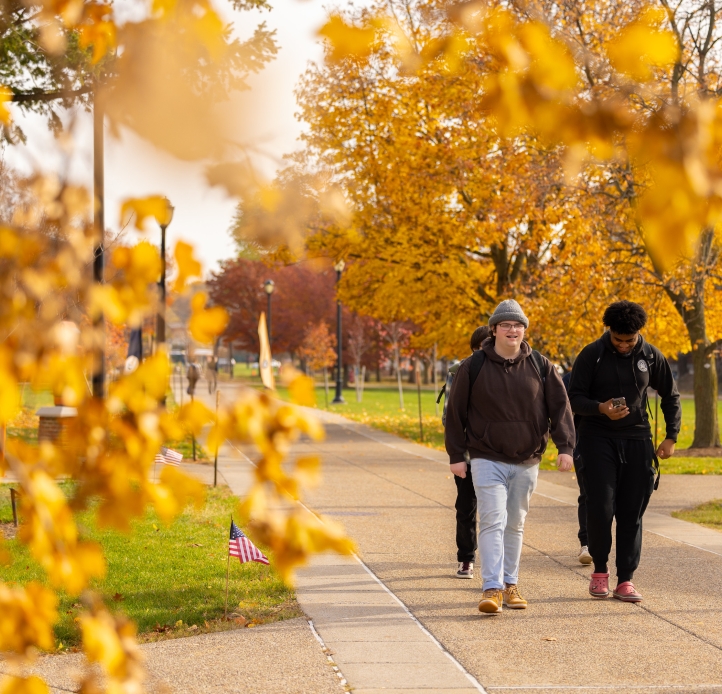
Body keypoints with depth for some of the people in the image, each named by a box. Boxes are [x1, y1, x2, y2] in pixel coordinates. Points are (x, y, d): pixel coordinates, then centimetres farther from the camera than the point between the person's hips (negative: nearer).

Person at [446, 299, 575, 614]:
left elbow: (560, 406, 4)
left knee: (515, 524, 13)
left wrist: (564, 446, -7)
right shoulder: (474, 366, -3)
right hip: (487, 459, -3)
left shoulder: (540, 366, 3)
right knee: (493, 521, -14)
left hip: (526, 461, 3)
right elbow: (456, 412, 2)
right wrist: (456, 455, 0)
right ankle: (492, 588, -17)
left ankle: (510, 584, 24)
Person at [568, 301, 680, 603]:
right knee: (600, 507, -10)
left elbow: (671, 397, 14)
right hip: (598, 439, -2)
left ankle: (625, 580, 6)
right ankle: (600, 570, 10)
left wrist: (671, 437, 7)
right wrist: (600, 408, -24)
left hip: (637, 440, 2)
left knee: (631, 513, 1)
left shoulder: (651, 356, 2)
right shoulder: (592, 355, -5)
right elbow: (574, 398, -4)